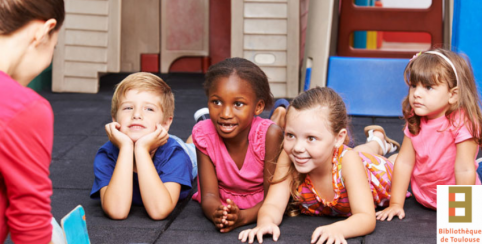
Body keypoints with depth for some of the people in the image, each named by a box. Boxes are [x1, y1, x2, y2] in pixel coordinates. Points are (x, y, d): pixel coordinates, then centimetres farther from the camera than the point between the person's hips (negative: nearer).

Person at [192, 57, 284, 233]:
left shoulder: (270, 135, -33)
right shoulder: (204, 133, -26)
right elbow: (209, 195, -26)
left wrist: (242, 217, -52)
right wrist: (216, 213, -52)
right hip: (222, 204, 3)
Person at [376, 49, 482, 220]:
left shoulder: (462, 123, -25)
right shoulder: (415, 121, -7)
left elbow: (464, 170, -25)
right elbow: (404, 162, -6)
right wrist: (396, 204, -9)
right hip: (423, 198, 5)